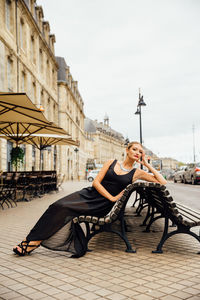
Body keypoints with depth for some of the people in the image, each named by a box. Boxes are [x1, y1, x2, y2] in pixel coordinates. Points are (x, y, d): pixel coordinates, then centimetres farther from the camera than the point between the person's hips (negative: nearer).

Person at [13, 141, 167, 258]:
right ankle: (34, 239, -13)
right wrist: (112, 197, -8)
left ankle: (34, 241, -15)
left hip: (101, 206, -3)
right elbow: (96, 182, 2)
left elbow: (162, 182, -1)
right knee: (58, 206, -23)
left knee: (65, 209, -24)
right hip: (89, 194, 3)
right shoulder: (111, 163, 8)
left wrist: (147, 164, -2)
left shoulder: (137, 173, 5)